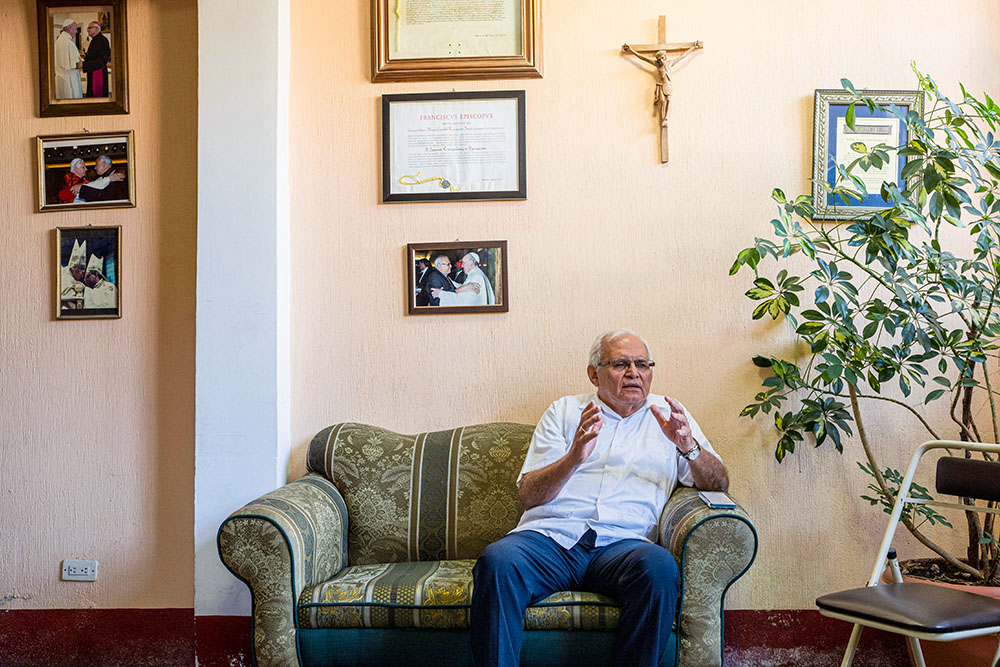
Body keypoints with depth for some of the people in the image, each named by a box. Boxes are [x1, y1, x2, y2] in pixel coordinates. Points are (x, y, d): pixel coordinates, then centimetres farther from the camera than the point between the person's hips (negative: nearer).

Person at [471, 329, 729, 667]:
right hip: (550, 535, 0)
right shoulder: (564, 411, 21)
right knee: (497, 560, -33)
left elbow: (719, 484, 14)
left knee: (659, 565, -35)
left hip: (622, 542, 0)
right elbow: (527, 495, 10)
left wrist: (688, 446, -7)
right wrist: (573, 458, -9)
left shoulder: (667, 415, 23)